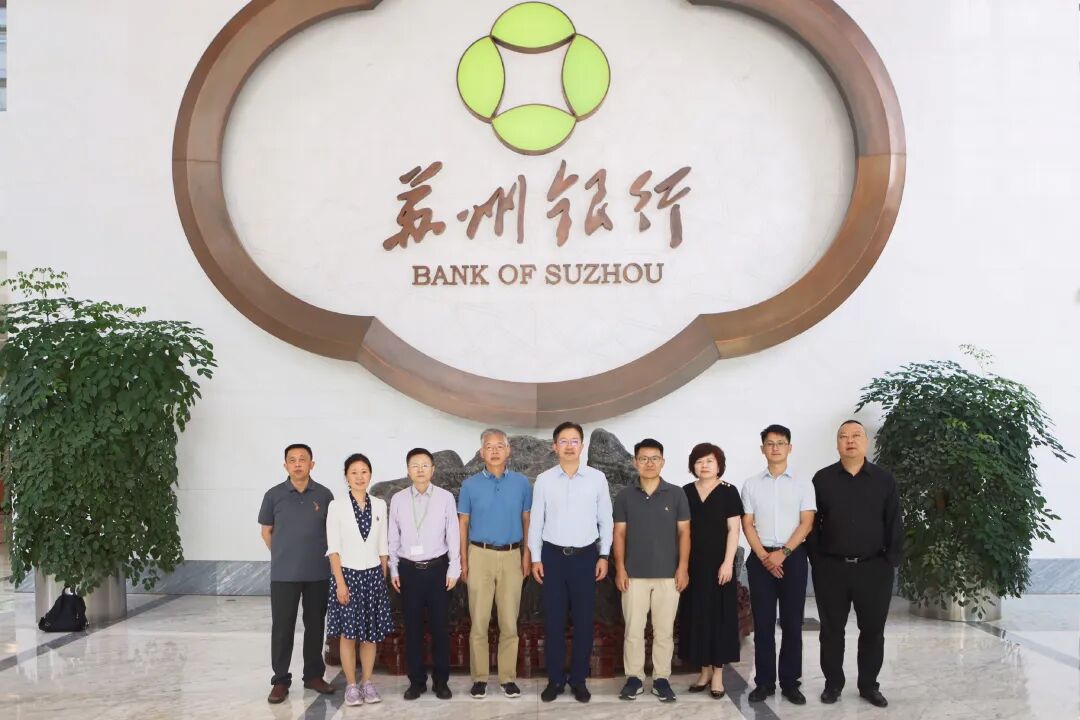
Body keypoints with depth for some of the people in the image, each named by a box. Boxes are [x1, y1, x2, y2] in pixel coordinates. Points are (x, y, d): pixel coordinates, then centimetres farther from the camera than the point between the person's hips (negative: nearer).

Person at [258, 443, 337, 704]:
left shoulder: (324, 495, -1)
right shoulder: (274, 495, -2)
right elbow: (266, 531, 9)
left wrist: (318, 555, 10)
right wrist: (282, 556, 11)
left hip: (318, 573, 1)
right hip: (283, 574, -1)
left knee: (315, 624, 10)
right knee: (282, 626, 3)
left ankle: (313, 675, 23)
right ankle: (280, 680, 13)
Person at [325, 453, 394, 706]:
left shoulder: (380, 505, 4)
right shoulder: (337, 506, -5)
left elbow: (383, 547, 8)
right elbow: (333, 549, -7)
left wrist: (383, 578, 6)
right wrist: (340, 582, -12)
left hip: (373, 575, 3)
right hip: (348, 574, -2)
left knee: (370, 634, 8)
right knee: (348, 634, 3)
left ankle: (367, 683, 20)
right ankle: (351, 685, 14)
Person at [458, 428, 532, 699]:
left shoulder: (522, 483, 2)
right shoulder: (470, 485, 0)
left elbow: (527, 520, 8)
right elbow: (463, 524, 4)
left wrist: (527, 555, 2)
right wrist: (463, 560, 0)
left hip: (511, 556, 1)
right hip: (480, 555, -1)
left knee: (509, 621, 4)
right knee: (479, 621, 3)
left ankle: (508, 677, 15)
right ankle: (479, 677, 13)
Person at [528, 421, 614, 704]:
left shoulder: (597, 478, -2)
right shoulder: (543, 480, -1)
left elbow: (606, 520, 3)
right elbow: (536, 522, 4)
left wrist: (604, 556, 0)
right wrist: (535, 558, 1)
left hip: (585, 556, 0)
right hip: (553, 556, 0)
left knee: (583, 622, 7)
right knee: (553, 621, 7)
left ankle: (578, 679, 21)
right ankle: (555, 679, 20)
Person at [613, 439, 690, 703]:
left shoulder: (676, 494, 0)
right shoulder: (625, 496, 2)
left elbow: (684, 532, 1)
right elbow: (619, 534, 4)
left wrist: (683, 567, -5)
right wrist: (620, 568, -3)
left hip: (668, 574, 0)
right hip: (634, 574, 0)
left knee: (664, 630, 7)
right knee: (633, 629, 5)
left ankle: (662, 678, 18)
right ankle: (634, 677, 16)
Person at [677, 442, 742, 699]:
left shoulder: (728, 492, -3)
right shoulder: (686, 492, 7)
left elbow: (733, 529, -6)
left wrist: (728, 562, -14)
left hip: (718, 563, -4)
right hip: (693, 564, 4)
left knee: (719, 615, 1)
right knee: (696, 616, 7)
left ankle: (718, 674, 8)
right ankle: (704, 671, 17)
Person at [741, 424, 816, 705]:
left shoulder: (802, 483, 3)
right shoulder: (751, 484, 7)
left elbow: (807, 523, -4)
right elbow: (747, 524, 3)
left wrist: (783, 553, -13)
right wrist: (765, 556, -9)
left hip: (793, 557, -1)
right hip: (761, 558, 1)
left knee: (792, 623, 3)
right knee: (763, 623, 4)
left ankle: (790, 682, 11)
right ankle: (764, 681, 11)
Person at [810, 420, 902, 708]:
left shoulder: (884, 479, 3)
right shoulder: (822, 479, 2)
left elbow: (893, 523, 4)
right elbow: (813, 523, 2)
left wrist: (891, 560, -2)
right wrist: (816, 560, -3)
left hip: (874, 568, 1)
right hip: (831, 568, 0)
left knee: (873, 630, 9)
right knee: (832, 630, 8)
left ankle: (869, 685, 23)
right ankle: (833, 684, 20)